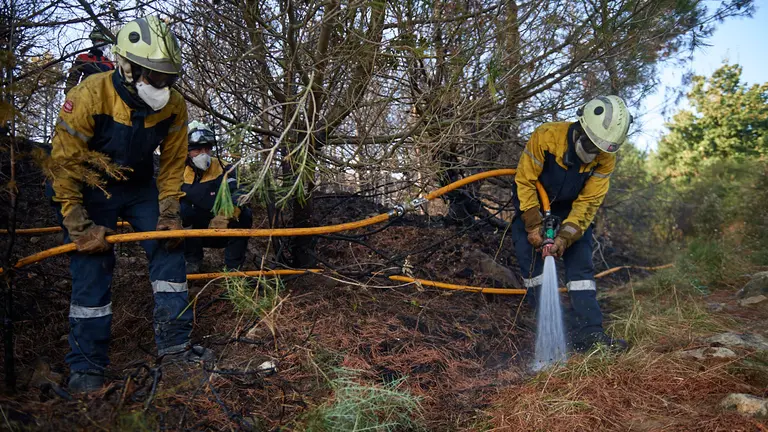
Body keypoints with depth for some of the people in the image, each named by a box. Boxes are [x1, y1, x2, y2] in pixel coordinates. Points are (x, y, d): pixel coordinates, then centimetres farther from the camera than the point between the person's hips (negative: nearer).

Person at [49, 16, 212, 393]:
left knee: (170, 250, -5)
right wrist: (80, 228, -19)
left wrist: (169, 214, -8)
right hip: (88, 189, -4)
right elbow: (64, 166, -20)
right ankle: (86, 366, 6)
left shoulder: (174, 106, -16)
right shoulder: (87, 97, -29)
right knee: (91, 268, -7)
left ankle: (173, 344, 6)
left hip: (140, 185, 4)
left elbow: (173, 163, -2)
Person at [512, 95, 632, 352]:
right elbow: (525, 181, -23)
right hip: (533, 205, -2)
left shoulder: (605, 159, -22)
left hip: (571, 210, 2)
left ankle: (587, 331, -8)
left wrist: (565, 237, -31)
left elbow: (588, 203, -19)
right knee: (529, 255, -16)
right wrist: (533, 225, -26)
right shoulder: (546, 136, -30)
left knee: (581, 264, -9)